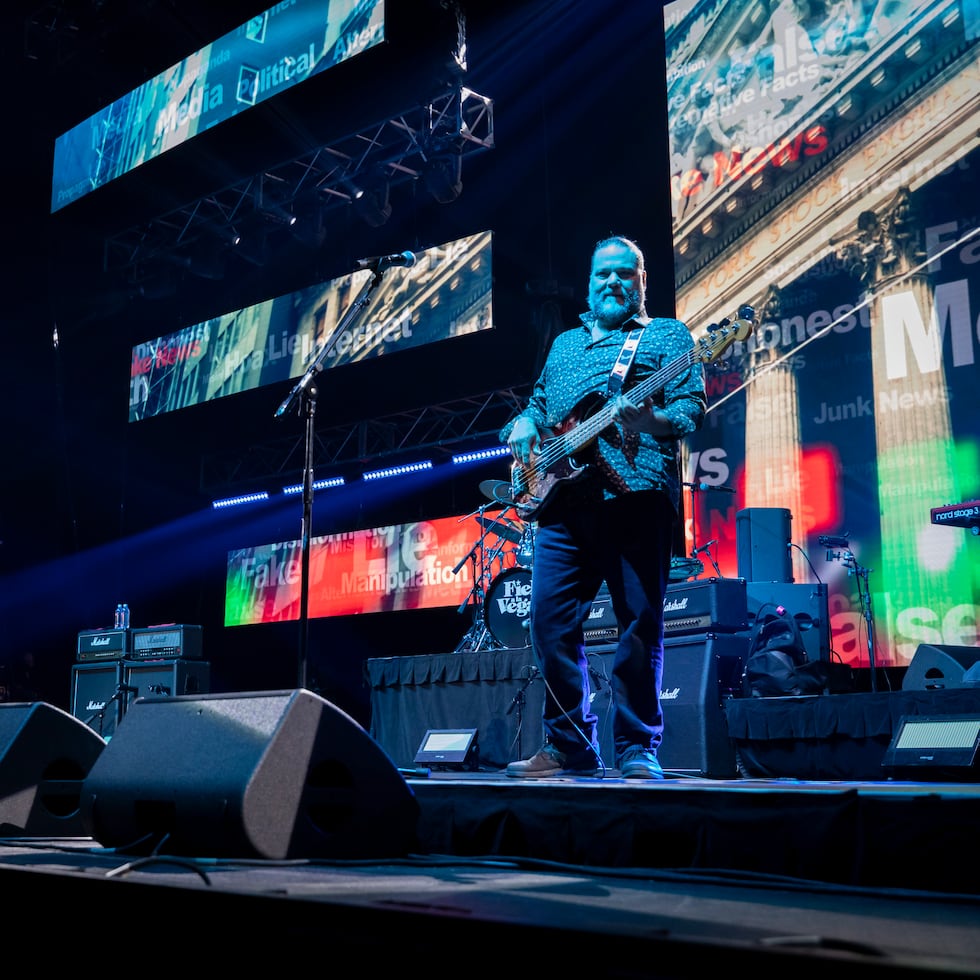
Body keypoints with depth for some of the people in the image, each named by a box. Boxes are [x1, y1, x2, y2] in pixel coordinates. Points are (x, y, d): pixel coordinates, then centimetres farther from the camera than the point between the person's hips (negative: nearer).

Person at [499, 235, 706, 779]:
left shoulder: (666, 334, 10)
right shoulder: (564, 343, 27)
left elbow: (693, 406, -1)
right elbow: (538, 402, 31)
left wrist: (652, 419, -21)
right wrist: (522, 429, 9)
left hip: (634, 493, -5)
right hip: (560, 493, 5)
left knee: (640, 622, -4)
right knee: (550, 619, 1)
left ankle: (637, 749, 4)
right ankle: (569, 746, 11)